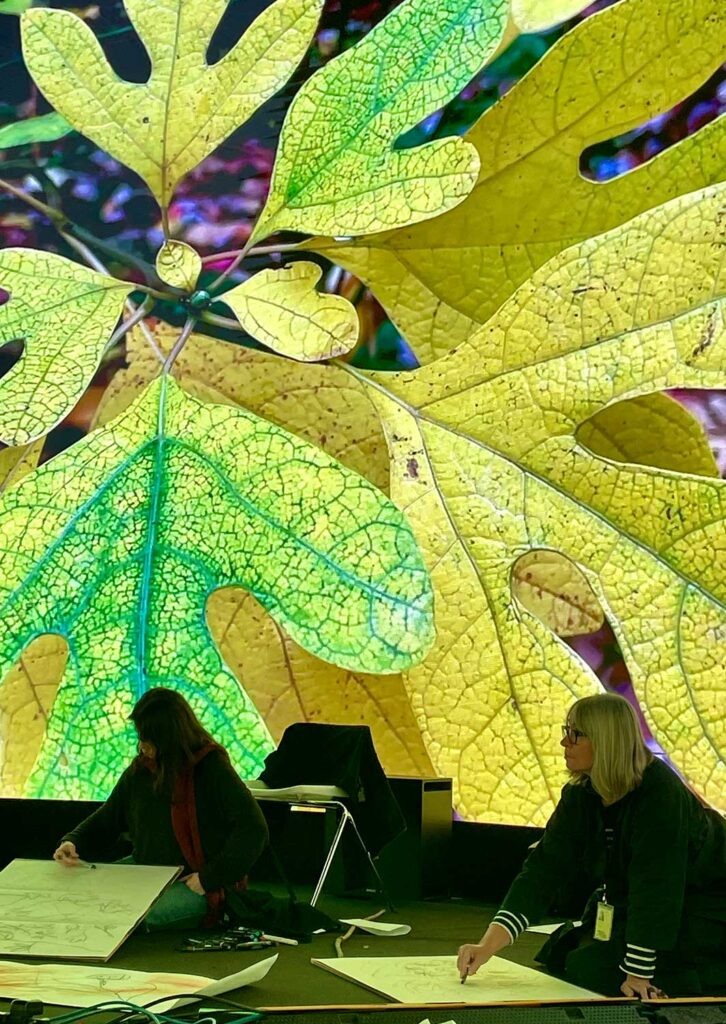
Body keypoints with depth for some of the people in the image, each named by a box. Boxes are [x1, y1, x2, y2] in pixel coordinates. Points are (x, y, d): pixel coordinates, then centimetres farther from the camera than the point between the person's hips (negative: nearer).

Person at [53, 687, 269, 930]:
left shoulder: (212, 768, -16)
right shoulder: (140, 770, 5)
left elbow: (253, 828, -23)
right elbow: (106, 819, 15)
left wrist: (209, 878, -22)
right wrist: (73, 842, -5)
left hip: (190, 882, -7)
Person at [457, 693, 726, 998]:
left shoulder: (659, 793, -29)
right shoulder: (581, 795, -8)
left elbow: (655, 886, -29)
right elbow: (543, 869, -13)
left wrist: (638, 974, -27)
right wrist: (487, 946, -22)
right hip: (627, 903, 8)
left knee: (592, 970, -18)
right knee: (562, 957, 1)